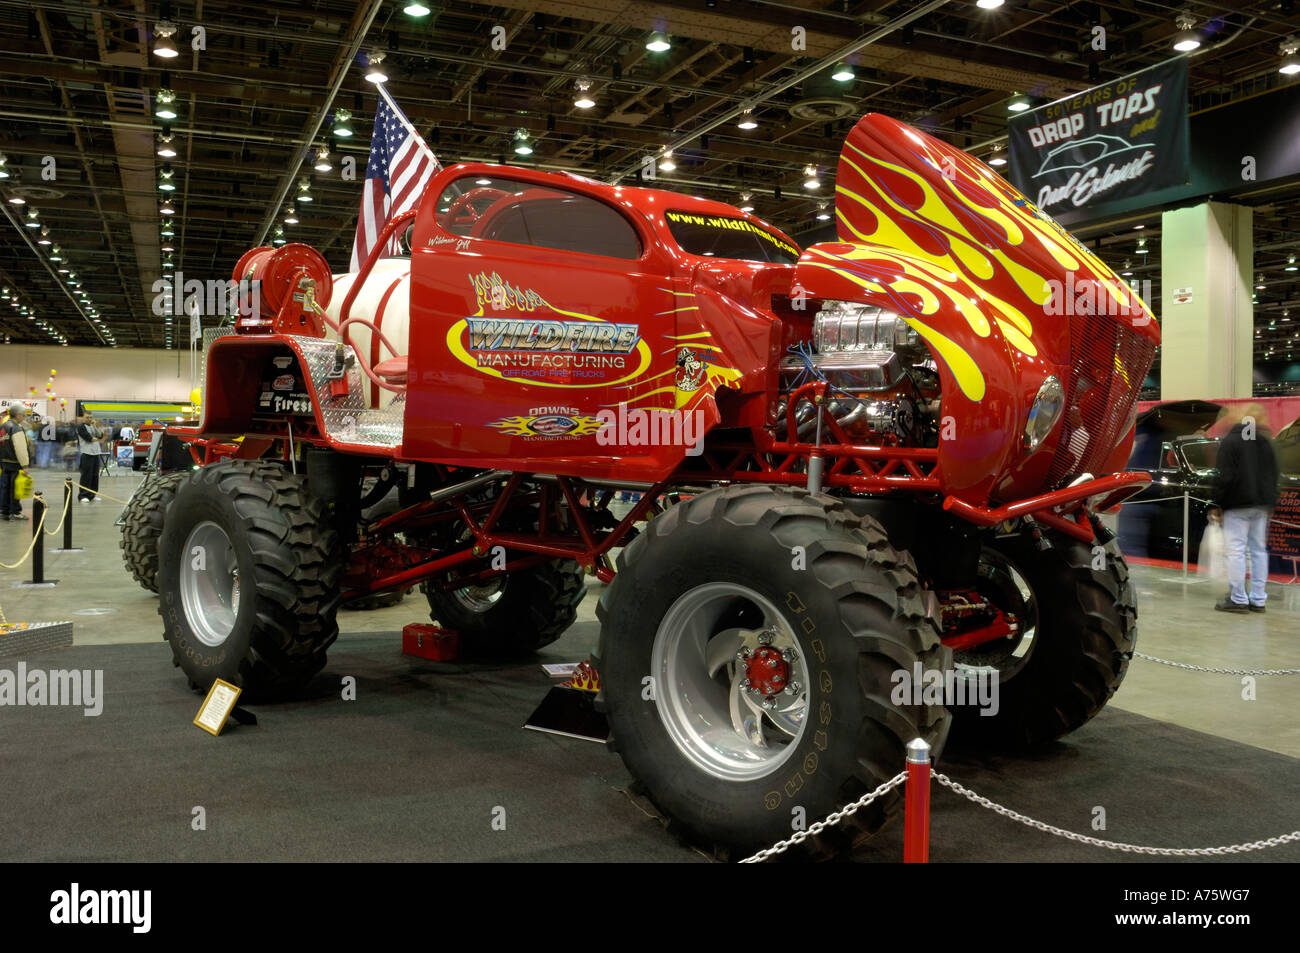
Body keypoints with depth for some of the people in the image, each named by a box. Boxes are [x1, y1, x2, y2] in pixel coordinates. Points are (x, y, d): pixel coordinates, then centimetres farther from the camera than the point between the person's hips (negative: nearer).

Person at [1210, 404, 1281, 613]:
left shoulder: (1229, 442, -9)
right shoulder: (1265, 442, 9)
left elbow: (1225, 477, -14)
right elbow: (1275, 473, 13)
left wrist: (1217, 504, -7)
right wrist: (1269, 500, 18)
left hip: (1237, 505, -6)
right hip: (1261, 505, 6)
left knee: (1236, 550, -4)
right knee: (1259, 550, 11)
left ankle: (1238, 599, -3)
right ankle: (1258, 600, 14)